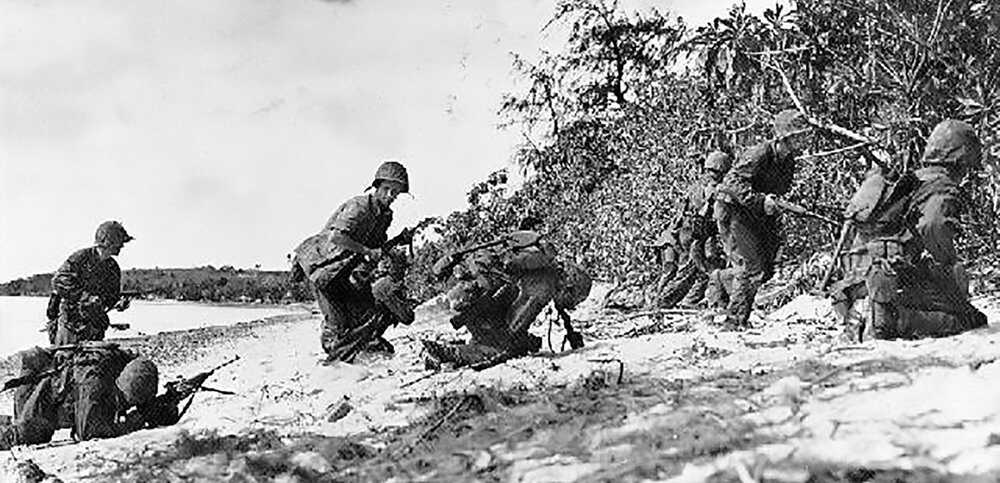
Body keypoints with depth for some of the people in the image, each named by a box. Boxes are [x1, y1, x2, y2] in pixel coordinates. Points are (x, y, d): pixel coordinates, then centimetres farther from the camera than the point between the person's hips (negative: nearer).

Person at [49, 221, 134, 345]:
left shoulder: (113, 268, 10)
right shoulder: (81, 257, -9)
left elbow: (112, 297, 17)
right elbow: (59, 281, -16)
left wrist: (119, 303, -8)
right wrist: (85, 296, -22)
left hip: (95, 324, 5)